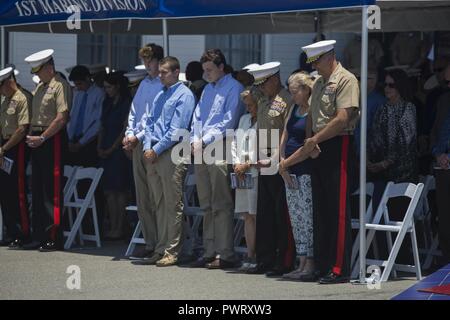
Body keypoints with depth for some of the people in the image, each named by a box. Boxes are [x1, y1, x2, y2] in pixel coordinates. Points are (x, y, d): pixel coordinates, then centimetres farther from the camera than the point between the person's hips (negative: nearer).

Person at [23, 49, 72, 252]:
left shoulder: (60, 86, -9)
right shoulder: (40, 87, 18)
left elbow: (62, 118, -17)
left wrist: (42, 138, -17)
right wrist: (30, 135, 7)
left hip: (53, 139, -9)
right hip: (37, 140, 9)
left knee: (52, 190, -8)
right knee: (37, 189, 10)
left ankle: (54, 238, -6)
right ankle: (39, 236, 16)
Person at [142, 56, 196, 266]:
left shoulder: (184, 95, -6)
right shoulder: (160, 95, 19)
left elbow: (176, 130, -13)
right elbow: (150, 123, 18)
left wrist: (156, 150, -12)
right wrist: (148, 146, 1)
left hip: (173, 153, -8)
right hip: (155, 154, 8)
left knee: (173, 205, -5)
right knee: (159, 204, 9)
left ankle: (172, 251, -3)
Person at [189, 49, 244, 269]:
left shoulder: (233, 88, -3)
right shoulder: (207, 89, 23)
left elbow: (228, 121, -11)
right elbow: (197, 117, 21)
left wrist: (205, 140, -12)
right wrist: (194, 141, 4)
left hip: (219, 149, -8)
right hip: (201, 151, 8)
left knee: (221, 205, -9)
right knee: (207, 205, 8)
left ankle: (225, 254, -9)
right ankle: (209, 252, 11)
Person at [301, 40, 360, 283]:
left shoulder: (346, 80, -9)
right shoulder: (319, 83, 19)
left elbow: (342, 119, -18)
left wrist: (315, 139, -13)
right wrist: (309, 140, 4)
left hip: (339, 147, -9)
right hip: (319, 150, 9)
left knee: (338, 210, -8)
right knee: (320, 210, 10)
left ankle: (340, 270, -7)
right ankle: (322, 266, 16)